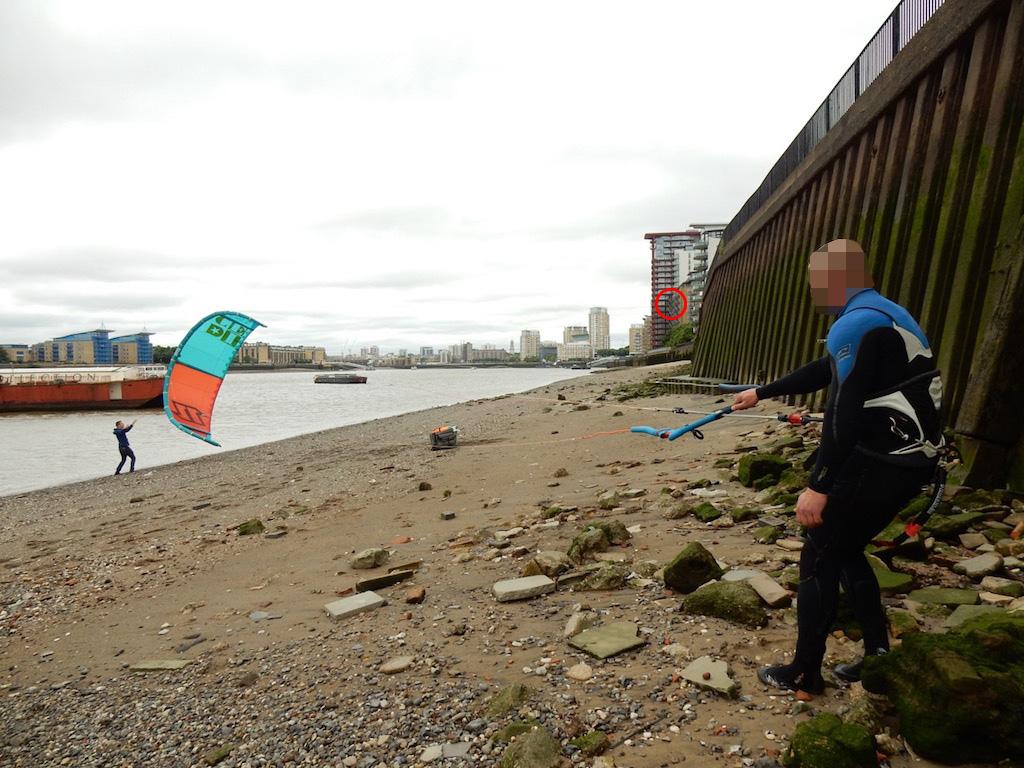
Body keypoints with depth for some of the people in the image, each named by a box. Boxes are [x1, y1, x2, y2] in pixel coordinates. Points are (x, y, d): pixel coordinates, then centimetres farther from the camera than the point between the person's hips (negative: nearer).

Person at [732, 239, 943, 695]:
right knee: (846, 550, 21)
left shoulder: (857, 323, -16)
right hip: (910, 460, 10)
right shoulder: (884, 314, 16)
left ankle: (804, 675, 13)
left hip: (881, 464, -9)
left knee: (819, 557, 2)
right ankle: (880, 656, 27)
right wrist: (761, 393, 33)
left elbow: (845, 413, -24)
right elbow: (824, 372, 26)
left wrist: (818, 486, -24)